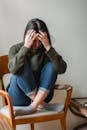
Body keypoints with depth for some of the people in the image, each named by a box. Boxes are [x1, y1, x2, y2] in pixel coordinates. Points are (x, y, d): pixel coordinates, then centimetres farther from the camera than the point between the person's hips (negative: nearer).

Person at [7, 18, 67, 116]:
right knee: (20, 71, -28)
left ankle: (34, 105, -25)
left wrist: (48, 47, -29)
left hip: (42, 94, 2)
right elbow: (13, 69, -30)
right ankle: (38, 102, -17)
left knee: (51, 65, -20)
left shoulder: (46, 50, -5)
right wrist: (26, 47, -32)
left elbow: (62, 69, -22)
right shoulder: (16, 49, -8)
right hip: (19, 99, -1)